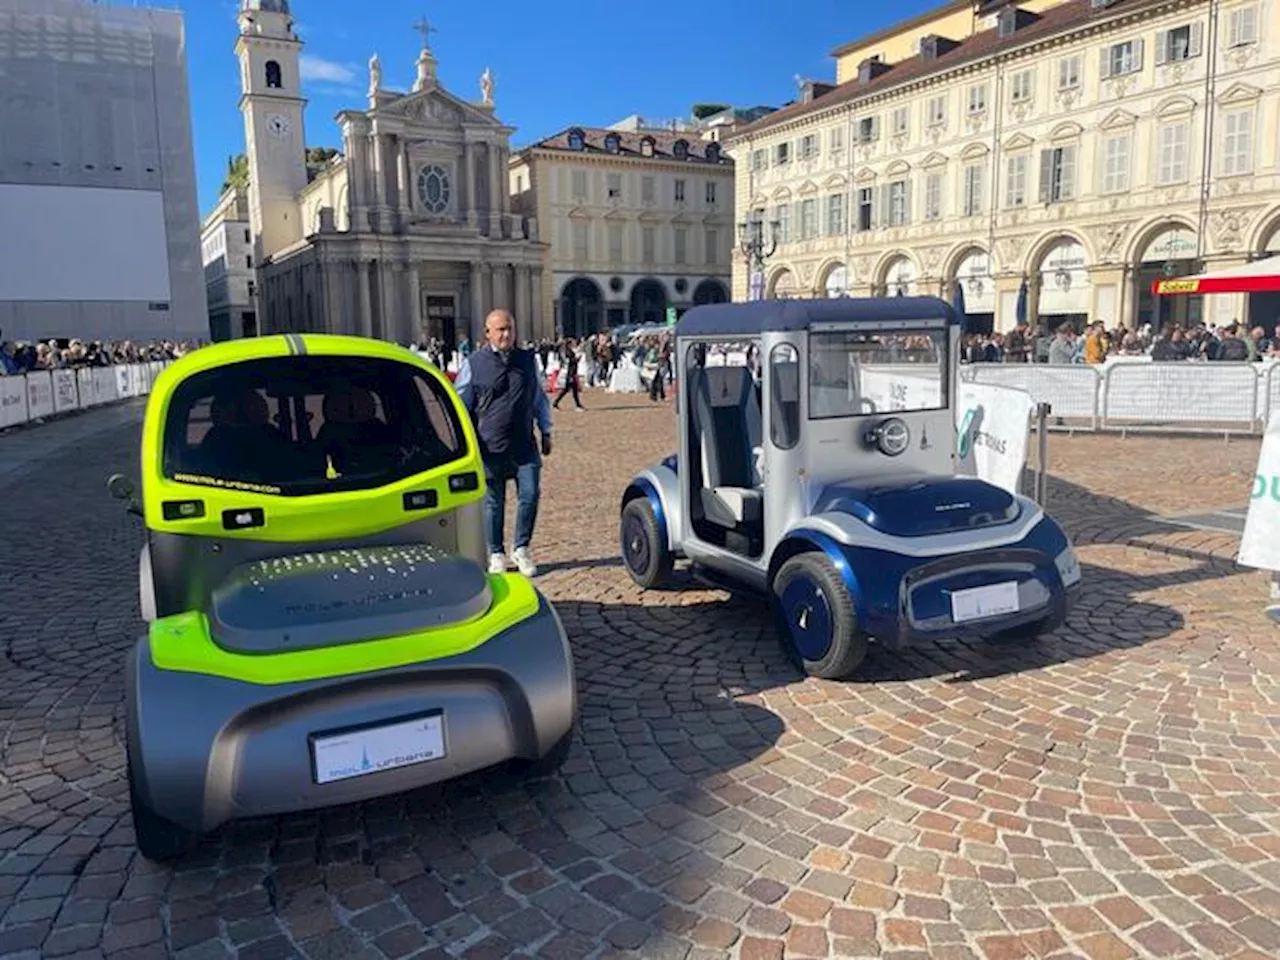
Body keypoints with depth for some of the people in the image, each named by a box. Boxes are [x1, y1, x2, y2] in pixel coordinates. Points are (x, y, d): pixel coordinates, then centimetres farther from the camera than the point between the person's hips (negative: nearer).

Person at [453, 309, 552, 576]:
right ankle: (496, 554, 21)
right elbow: (460, 404, 3)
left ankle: (521, 549, 16)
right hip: (490, 447, -2)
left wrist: (546, 432, 17)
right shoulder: (473, 363, 0)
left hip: (524, 446, 2)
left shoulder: (528, 360, 10)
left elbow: (539, 398, 19)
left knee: (530, 494, -4)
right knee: (493, 502, 6)